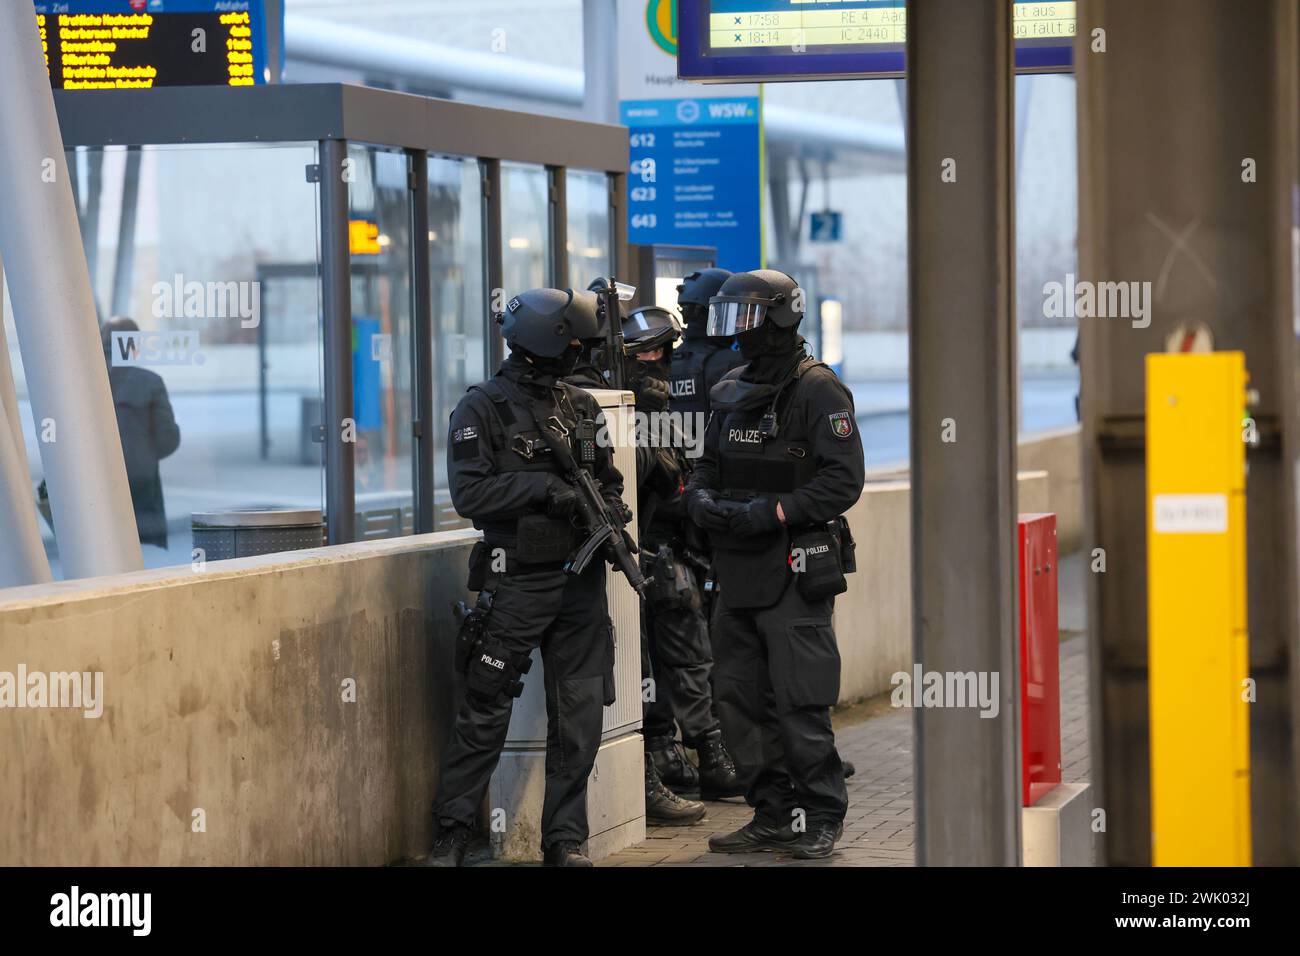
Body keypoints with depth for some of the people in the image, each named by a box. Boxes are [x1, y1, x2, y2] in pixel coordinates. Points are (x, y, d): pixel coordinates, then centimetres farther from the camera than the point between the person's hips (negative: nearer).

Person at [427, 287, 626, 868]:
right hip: (516, 581, -5)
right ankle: (451, 836, 8)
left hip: (580, 583, 5)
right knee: (485, 714, -2)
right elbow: (469, 492, -14)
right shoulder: (483, 409, -6)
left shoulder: (581, 406, 12)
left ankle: (566, 840, 14)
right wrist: (543, 487, -20)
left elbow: (609, 478, 20)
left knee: (579, 718, 6)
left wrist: (610, 513, -1)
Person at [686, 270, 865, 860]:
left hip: (795, 572, -8)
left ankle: (820, 819, 5)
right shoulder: (730, 393, 14)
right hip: (738, 569, 8)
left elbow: (844, 480, -14)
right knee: (739, 699, 9)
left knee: (799, 702, -6)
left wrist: (771, 513, -20)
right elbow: (708, 467, 22)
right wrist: (703, 499, -1)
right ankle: (773, 815, 19)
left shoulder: (817, 391, -9)